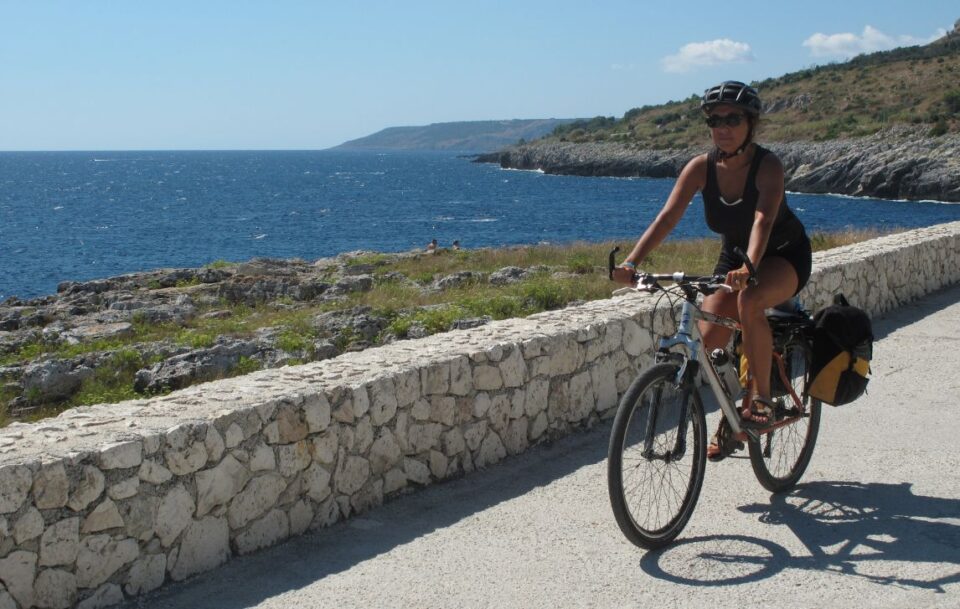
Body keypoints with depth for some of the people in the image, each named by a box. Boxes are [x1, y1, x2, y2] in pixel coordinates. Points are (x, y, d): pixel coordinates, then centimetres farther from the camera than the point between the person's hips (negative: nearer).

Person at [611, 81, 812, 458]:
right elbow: (667, 217, -24)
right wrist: (632, 262, -39)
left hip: (784, 256, -4)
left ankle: (761, 398, -19)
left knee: (749, 300, -36)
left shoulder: (768, 166, -25)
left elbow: (763, 220, -41)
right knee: (709, 340, -11)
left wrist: (748, 268, -59)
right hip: (733, 256, 5)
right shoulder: (701, 167, -15)